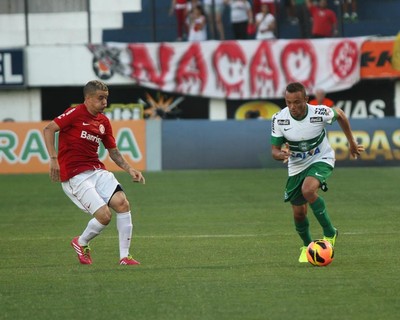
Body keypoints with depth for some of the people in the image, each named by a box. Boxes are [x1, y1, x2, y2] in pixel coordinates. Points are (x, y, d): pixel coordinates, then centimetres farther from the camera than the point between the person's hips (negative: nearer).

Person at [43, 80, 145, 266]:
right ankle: (81, 243, 15)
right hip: (75, 175, -7)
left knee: (122, 203, -14)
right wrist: (53, 158, -23)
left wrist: (129, 169, 5)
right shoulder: (76, 113, -8)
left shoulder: (103, 121, 13)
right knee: (104, 215, -16)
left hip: (97, 170, 7)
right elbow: (48, 129, -14)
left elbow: (113, 151, 20)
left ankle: (124, 256, -5)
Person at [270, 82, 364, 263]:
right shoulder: (279, 119, -20)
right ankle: (307, 246, 37)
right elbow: (274, 150, -11)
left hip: (321, 160, -3)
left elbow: (340, 115, 0)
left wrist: (352, 142, 9)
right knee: (299, 213, 5)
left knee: (308, 190, -33)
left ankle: (330, 234, -15)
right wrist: (281, 154, -37)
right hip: (296, 166, 3)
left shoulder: (320, 113, -24)